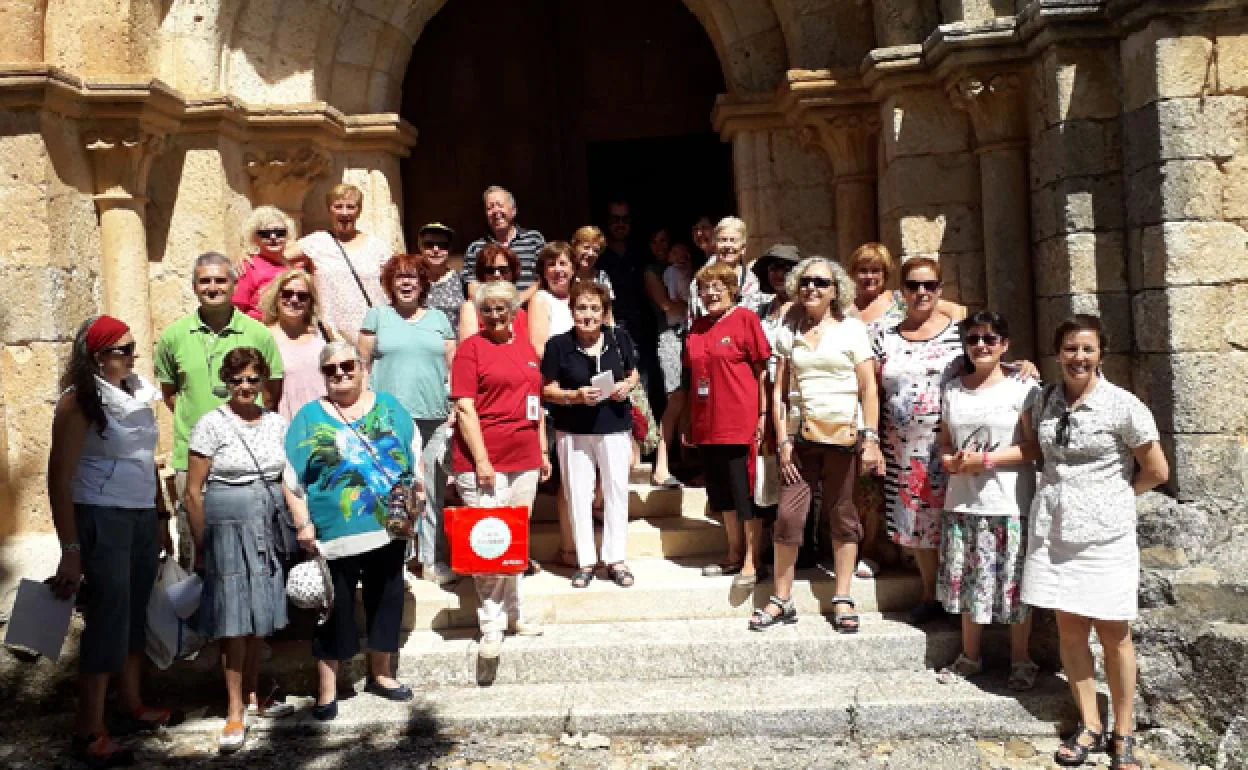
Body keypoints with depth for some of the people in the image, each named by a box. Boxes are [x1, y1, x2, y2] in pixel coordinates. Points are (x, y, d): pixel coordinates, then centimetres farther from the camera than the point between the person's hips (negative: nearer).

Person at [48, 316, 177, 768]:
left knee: (136, 611, 14)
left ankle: (132, 703, 28)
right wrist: (70, 549, -16)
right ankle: (89, 731, 6)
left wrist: (161, 517, 16)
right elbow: (59, 478, -13)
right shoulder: (79, 401, -12)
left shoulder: (136, 393, 8)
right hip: (102, 519, -7)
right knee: (109, 616, -4)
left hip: (142, 516, 7)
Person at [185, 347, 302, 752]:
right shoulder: (212, 424, -6)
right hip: (228, 526, -4)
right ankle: (235, 713, 8)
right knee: (235, 620, -2)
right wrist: (201, 545, -6)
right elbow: (193, 492, -5)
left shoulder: (276, 423, 7)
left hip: (269, 528, 5)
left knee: (261, 616, 12)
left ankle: (252, 695, 28)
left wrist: (305, 526, 3)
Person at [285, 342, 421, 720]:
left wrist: (416, 494, -3)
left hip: (390, 527, 3)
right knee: (336, 609, 4)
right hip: (335, 532, -3)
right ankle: (327, 690, 18)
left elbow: (416, 456, 10)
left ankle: (380, 674, 32)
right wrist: (302, 523, -7)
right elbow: (293, 476, -1)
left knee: (387, 601, 13)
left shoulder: (390, 407, 7)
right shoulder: (309, 417, 2)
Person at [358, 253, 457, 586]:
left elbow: (454, 367, 13)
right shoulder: (377, 316, 9)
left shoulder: (438, 319, 14)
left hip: (433, 418, 2)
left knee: (434, 491, 2)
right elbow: (363, 366, 7)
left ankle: (434, 560, 10)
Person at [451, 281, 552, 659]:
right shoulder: (471, 347, -5)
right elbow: (464, 408, -10)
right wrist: (481, 460, -16)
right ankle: (491, 625, 7)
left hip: (525, 459, 6)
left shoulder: (526, 348, 13)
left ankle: (513, 612, 27)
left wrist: (542, 451, 17)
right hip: (484, 461, -6)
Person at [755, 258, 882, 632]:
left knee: (842, 515, 6)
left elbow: (869, 389, -1)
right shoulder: (787, 333, 9)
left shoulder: (852, 329, 2)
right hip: (800, 434, 2)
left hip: (844, 434, -2)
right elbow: (778, 392, 7)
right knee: (788, 514, -2)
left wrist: (870, 439, -9)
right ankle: (782, 600, 9)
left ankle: (842, 600, 15)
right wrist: (783, 440, -2)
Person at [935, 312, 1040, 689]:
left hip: (1010, 502, -4)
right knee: (968, 580, 11)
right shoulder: (953, 389, 10)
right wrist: (951, 461, -6)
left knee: (1012, 582, 2)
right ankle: (970, 655, 25)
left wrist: (985, 459, -15)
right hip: (963, 501, 4)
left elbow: (1035, 447, -9)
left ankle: (1020, 660, 18)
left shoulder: (1023, 387, -4)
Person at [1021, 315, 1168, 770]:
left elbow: (1156, 472, -3)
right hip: (1053, 531, 4)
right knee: (1070, 628, 7)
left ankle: (1123, 734, 19)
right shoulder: (1044, 401, 3)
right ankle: (1089, 727, 19)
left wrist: (1112, 496, 5)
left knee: (1113, 633, 4)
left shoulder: (1123, 405, -10)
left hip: (1105, 534, -4)